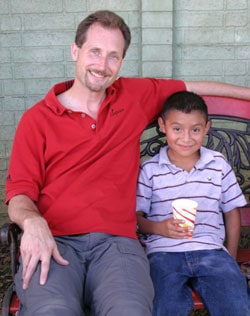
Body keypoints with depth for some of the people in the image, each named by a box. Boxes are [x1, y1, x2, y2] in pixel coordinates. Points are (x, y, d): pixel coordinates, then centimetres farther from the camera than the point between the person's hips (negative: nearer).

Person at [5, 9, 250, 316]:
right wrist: (32, 222, -19)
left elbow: (190, 87, 30)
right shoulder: (36, 119, 6)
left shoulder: (135, 95, 16)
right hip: (53, 242, -1)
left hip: (116, 241, 2)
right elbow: (19, 193, 4)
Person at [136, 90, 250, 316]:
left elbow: (232, 212, 17)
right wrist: (159, 227, -14)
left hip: (211, 251, 2)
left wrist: (231, 257, 10)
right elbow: (135, 217, 6)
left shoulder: (219, 164, 11)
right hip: (164, 252, -1)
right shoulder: (150, 169, 5)